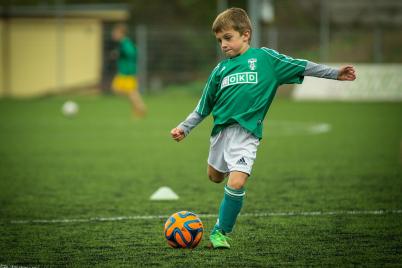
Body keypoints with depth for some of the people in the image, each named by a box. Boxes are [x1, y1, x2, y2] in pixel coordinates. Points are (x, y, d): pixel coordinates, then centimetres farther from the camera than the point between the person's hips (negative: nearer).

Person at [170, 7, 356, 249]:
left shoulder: (264, 58, 1)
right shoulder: (221, 69, 11)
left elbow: (300, 67, 2)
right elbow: (204, 107, 18)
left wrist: (335, 73, -2)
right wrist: (184, 128, 14)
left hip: (246, 132, -5)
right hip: (221, 129, 5)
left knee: (236, 183, -18)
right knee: (215, 177, 19)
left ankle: (221, 231, -3)